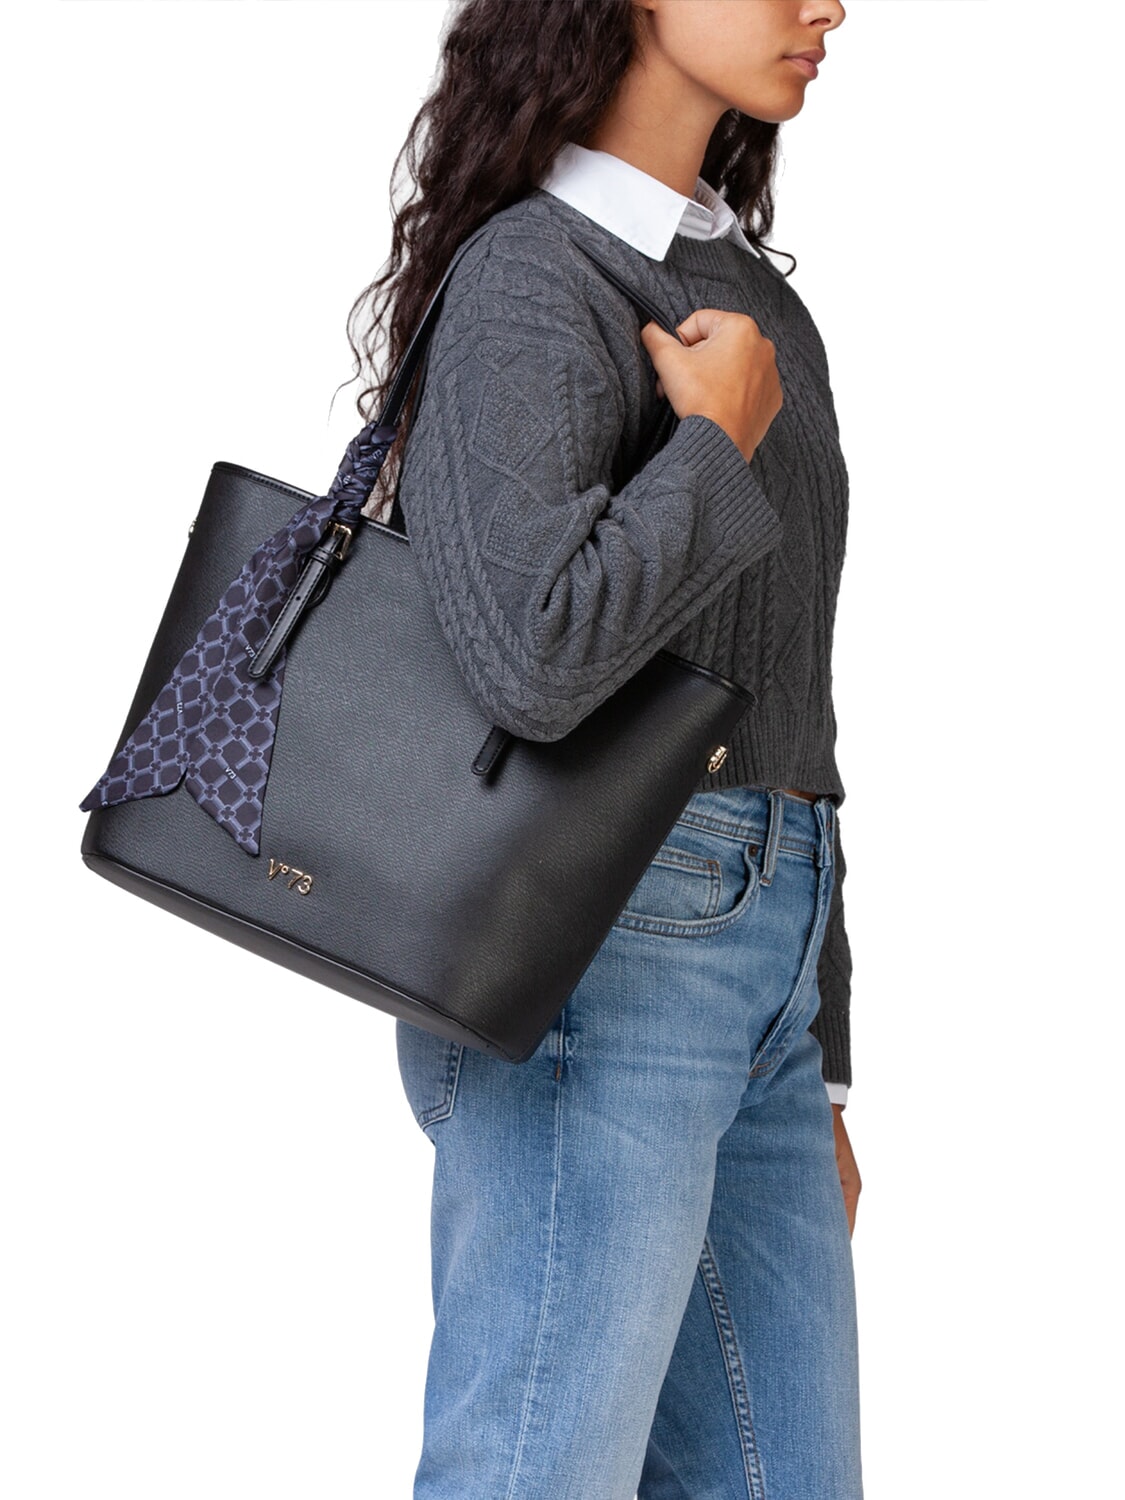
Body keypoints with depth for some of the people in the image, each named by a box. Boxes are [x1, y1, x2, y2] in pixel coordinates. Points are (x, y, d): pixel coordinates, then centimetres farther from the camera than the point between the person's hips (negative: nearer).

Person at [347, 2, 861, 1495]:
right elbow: (532, 656, -28)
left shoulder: (757, 305, 18)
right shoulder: (527, 280, -8)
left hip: (750, 970, 8)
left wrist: (813, 1074, 19)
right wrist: (722, 445, -10)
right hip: (591, 954, -8)